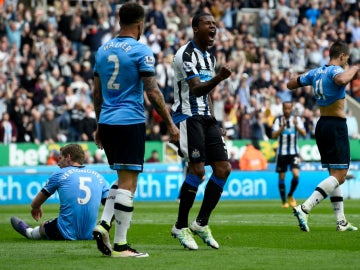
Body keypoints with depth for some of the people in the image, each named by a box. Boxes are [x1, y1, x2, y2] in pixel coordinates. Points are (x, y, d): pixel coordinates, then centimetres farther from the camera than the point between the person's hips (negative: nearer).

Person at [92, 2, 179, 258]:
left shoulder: (103, 50, 11)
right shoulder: (141, 51, -8)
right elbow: (153, 92, -11)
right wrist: (170, 124, -5)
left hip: (106, 122, 7)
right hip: (131, 122, -7)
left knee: (124, 179, 18)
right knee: (128, 183, -4)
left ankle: (104, 224, 2)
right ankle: (120, 245, -5)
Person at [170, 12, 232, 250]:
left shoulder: (210, 58, 17)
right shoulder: (187, 54, -12)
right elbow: (196, 88, -23)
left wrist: (215, 123, 20)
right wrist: (219, 78, -40)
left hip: (206, 118, 9)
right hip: (188, 117, -9)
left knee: (224, 168, 0)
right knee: (198, 169, -16)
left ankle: (202, 223, 10)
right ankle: (180, 226, -4)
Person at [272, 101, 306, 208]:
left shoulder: (297, 119, 2)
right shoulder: (278, 120, 0)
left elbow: (303, 133, -9)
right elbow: (274, 135, -10)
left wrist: (296, 125, -26)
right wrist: (282, 126, -24)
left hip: (294, 152, 0)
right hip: (281, 152, 0)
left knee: (296, 174, -15)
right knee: (281, 177, 2)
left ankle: (290, 195, 8)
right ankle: (284, 201, 12)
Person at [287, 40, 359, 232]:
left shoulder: (316, 72, 10)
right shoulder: (336, 70, -12)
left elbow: (290, 84, 21)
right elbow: (341, 80, -38)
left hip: (322, 124, 9)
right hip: (336, 125, -9)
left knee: (335, 174, 15)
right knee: (339, 176, -11)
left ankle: (341, 221, 15)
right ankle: (304, 209, -24)